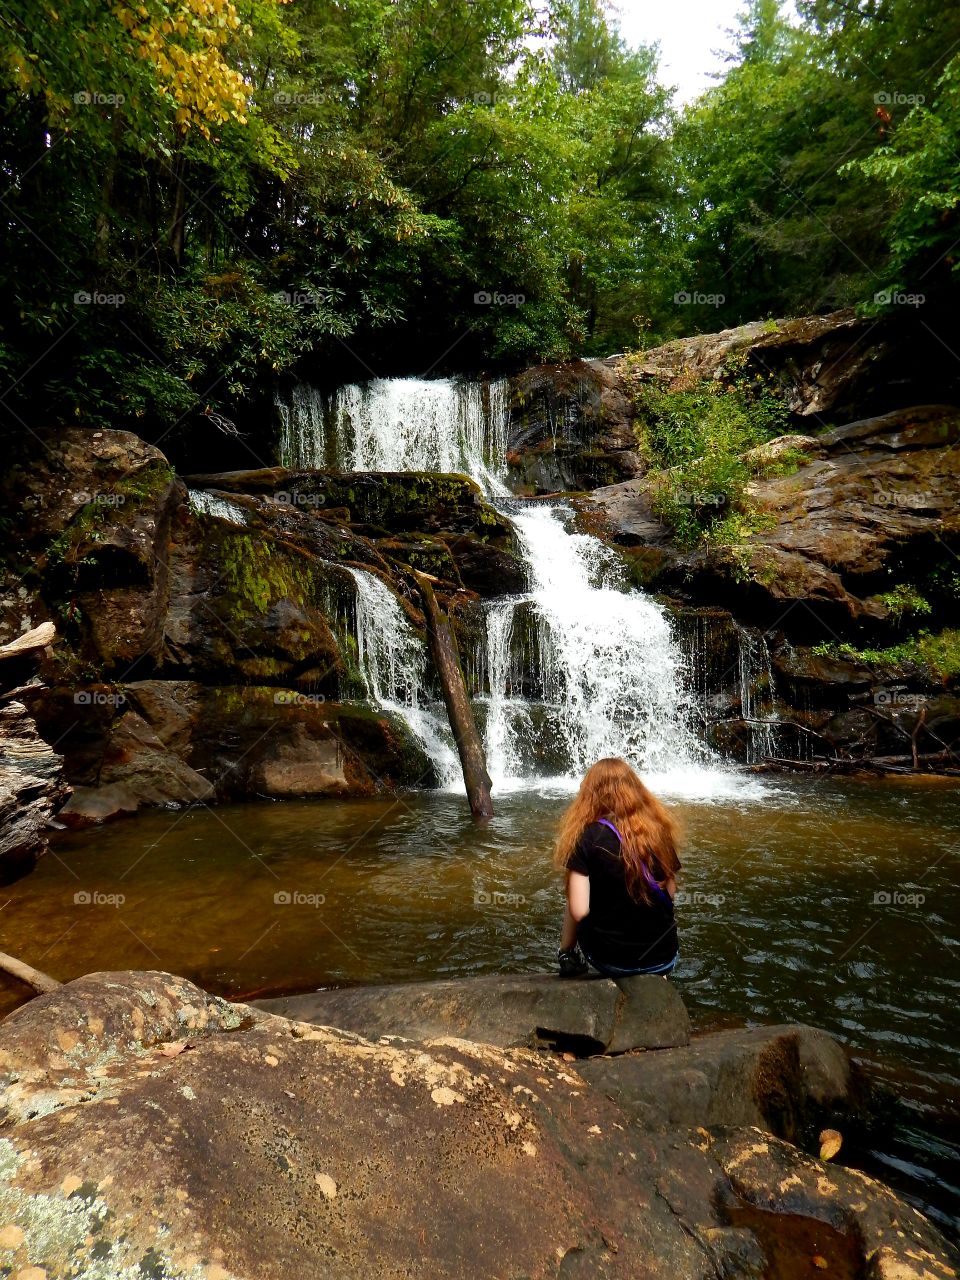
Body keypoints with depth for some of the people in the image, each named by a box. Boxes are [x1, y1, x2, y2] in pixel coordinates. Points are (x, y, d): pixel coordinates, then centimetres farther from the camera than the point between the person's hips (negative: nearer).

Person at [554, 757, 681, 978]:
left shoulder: (587, 836, -15)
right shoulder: (659, 829, -6)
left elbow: (578, 911, -18)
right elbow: (670, 893, 4)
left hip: (609, 958, -2)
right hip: (663, 957, 2)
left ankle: (568, 958, 32)